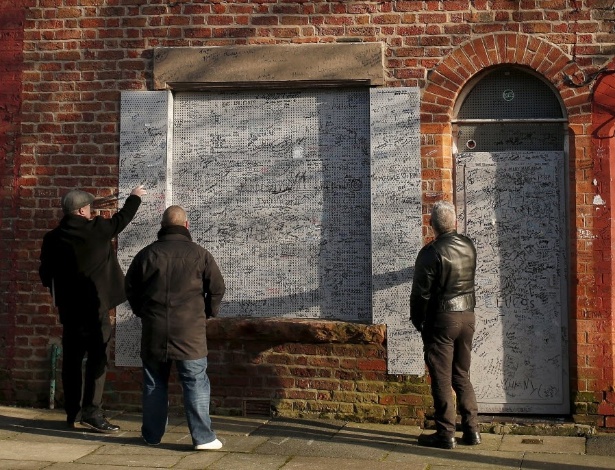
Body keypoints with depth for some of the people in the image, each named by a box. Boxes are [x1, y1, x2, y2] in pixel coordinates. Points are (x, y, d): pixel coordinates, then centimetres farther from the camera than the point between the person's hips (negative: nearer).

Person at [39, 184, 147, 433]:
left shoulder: (52, 238, 2)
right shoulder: (96, 229, -9)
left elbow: (45, 275, 7)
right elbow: (121, 219, 9)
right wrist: (134, 197, 26)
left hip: (68, 309, 5)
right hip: (94, 306, -5)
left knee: (72, 361, 12)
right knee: (97, 358, -2)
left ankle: (72, 413, 18)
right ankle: (92, 411, -8)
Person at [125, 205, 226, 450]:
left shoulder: (146, 254, 3)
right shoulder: (199, 254, -3)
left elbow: (131, 288, 9)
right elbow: (217, 287, -2)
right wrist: (207, 313, 13)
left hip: (154, 329, 3)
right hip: (190, 330, -2)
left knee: (154, 383, 13)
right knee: (195, 382, 1)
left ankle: (152, 435, 20)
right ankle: (203, 437, -1)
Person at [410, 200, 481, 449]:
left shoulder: (431, 253, -17)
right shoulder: (468, 246, 2)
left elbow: (421, 293, -13)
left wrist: (417, 320, 1)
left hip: (442, 319, -6)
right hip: (467, 316, 6)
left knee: (442, 379, 2)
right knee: (462, 375, 15)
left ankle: (445, 434, 6)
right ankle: (471, 429, 15)